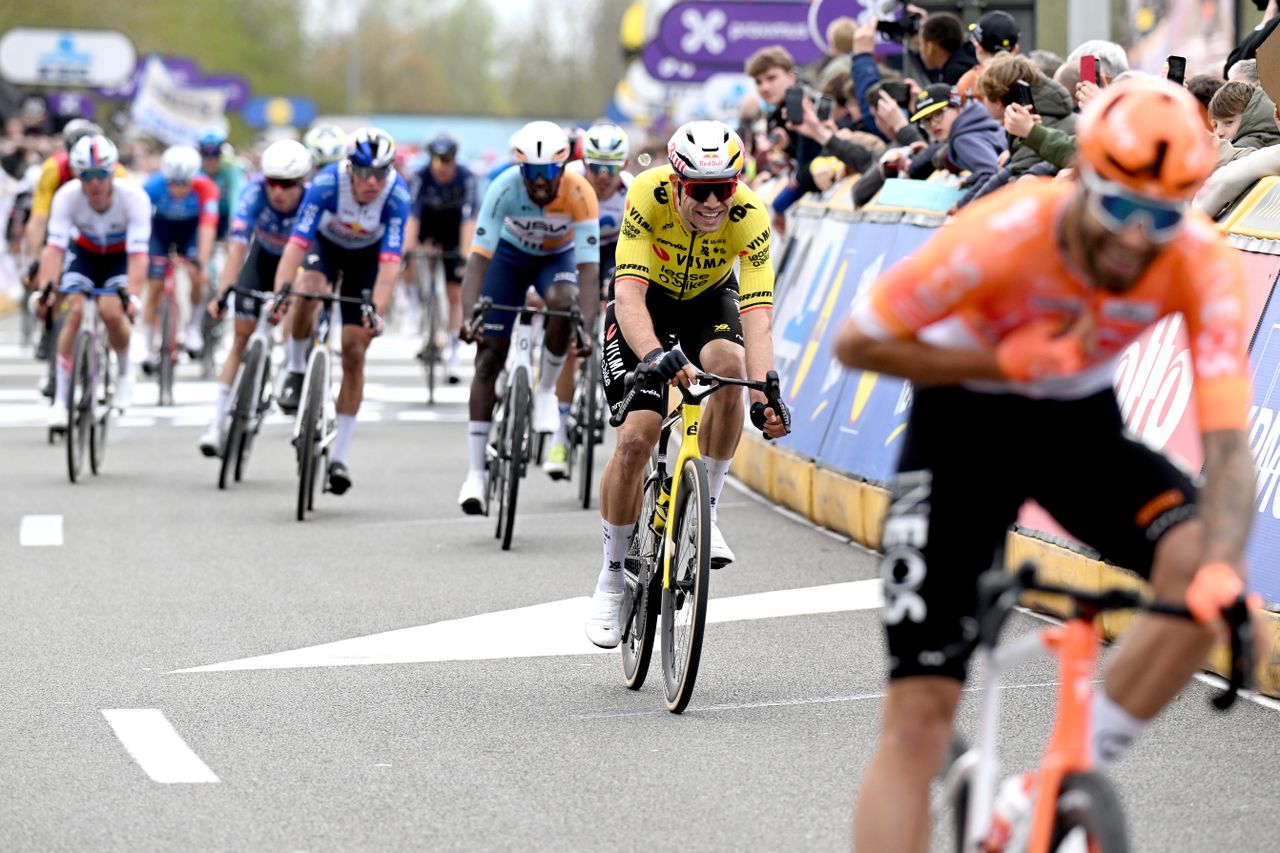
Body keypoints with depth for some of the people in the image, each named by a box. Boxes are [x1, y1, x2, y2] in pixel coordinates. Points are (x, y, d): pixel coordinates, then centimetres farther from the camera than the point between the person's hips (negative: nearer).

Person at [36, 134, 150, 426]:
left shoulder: (133, 196, -33)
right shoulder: (67, 196, -29)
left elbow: (138, 254, -38)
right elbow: (54, 247, -35)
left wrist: (132, 297, -51)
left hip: (121, 255, -1)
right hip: (84, 251, 1)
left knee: (111, 311, -26)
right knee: (75, 311, -20)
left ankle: (124, 370, 5)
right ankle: (61, 399, -11)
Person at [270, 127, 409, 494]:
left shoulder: (397, 195, -33)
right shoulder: (327, 182, -34)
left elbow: (389, 262, -37)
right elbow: (296, 242, -38)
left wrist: (377, 312, -49)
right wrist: (280, 291, -51)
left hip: (366, 256, 0)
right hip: (325, 244, 0)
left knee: (354, 353, -5)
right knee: (309, 290, -36)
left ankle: (340, 457, 3)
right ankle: (296, 370, -9)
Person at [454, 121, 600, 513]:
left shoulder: (580, 194, -33)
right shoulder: (504, 188, -33)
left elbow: (589, 267, -37)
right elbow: (479, 257, -36)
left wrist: (587, 328, -50)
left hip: (558, 257, 0)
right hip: (511, 253, 0)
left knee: (563, 303, -36)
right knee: (489, 356, -8)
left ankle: (546, 391, -8)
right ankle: (475, 473, -4)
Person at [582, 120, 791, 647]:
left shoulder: (749, 216, -30)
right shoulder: (648, 194, -33)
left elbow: (757, 315, -36)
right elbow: (628, 293, -40)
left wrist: (766, 395, -51)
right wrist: (655, 356, -58)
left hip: (709, 299, 1)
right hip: (646, 301, -1)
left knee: (727, 365, -33)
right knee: (636, 437, -14)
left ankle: (704, 510, -14)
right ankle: (612, 579, 4)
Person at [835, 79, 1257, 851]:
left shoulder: (1204, 265, -25)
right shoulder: (1003, 235, -31)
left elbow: (1228, 450, -30)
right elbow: (858, 342, -19)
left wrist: (1220, 574, -47)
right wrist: (1008, 362, -28)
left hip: (1082, 425, 3)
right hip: (964, 421, -2)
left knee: (1201, 565, -28)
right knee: (919, 716, -11)